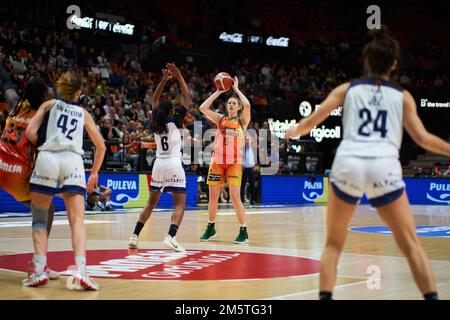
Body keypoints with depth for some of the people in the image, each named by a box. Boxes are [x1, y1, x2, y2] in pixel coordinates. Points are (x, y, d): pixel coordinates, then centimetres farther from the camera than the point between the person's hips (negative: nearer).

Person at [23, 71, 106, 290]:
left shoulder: (49, 104, 17)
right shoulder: (83, 113, 23)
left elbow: (30, 133, 4)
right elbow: (101, 146, 26)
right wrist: (94, 173, 37)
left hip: (47, 159, -1)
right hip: (73, 161, 1)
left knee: (39, 218, 9)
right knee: (77, 221, -4)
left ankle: (39, 270, -3)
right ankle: (80, 270, -22)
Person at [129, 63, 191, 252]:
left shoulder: (155, 123, 8)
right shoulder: (175, 121, -4)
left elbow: (155, 100, 20)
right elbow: (187, 99, -1)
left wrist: (164, 80, 19)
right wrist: (179, 76, 1)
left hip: (159, 164, 5)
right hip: (174, 165, -5)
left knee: (151, 202, 16)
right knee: (180, 204, -4)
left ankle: (134, 236, 10)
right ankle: (171, 236, -24)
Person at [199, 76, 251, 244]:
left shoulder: (242, 121, 5)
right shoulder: (220, 119, 11)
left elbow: (247, 105, -14)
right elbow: (203, 108, 0)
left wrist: (236, 89, -1)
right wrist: (218, 92, 2)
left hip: (234, 162, -3)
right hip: (217, 161, 3)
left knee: (235, 196, -11)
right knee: (213, 196, 6)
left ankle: (244, 231, -3)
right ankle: (211, 228, 22)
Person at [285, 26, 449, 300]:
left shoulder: (347, 89, 16)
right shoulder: (403, 96, 15)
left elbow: (311, 121, 14)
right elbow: (422, 138, 10)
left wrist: (294, 131, 34)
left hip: (348, 164, 1)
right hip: (384, 167, -1)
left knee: (334, 243, 16)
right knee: (411, 244, 10)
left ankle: (325, 296, 7)